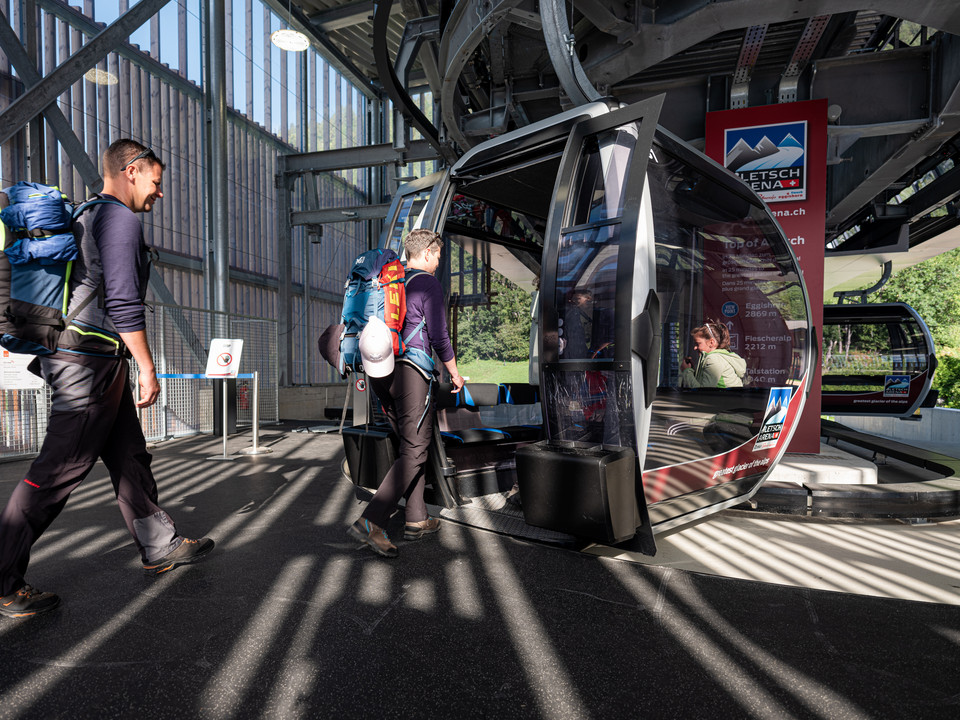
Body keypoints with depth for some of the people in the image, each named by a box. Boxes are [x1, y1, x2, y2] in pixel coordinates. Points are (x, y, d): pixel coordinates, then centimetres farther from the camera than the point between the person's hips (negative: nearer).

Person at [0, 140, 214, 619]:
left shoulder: (86, 218, 20)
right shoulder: (121, 219, -11)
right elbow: (123, 301, -20)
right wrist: (147, 368, -16)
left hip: (89, 361, 11)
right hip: (92, 363, -11)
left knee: (130, 456, 14)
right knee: (58, 471, -4)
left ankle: (160, 547, 25)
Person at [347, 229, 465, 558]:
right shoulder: (427, 283, -4)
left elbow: (372, 330, 21)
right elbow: (439, 336, -7)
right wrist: (455, 373, 6)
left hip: (379, 373, 8)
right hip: (412, 370, -8)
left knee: (411, 445, 15)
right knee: (414, 452, -5)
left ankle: (416, 520, 20)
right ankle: (371, 522, -13)